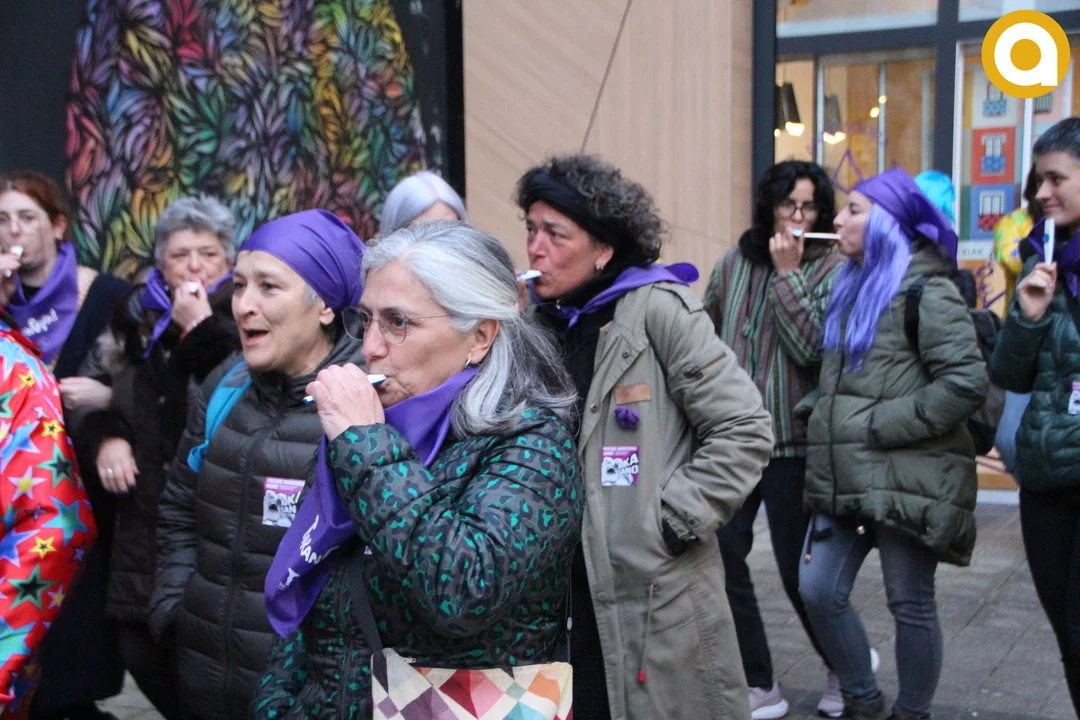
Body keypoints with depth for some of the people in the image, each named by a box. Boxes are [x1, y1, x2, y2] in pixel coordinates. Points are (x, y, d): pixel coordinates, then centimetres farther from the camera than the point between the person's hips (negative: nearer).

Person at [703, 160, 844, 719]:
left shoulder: (828, 270, -5)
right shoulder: (733, 264, 7)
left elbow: (813, 347, -18)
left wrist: (787, 273, -15)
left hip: (793, 442, -4)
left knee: (797, 569, 5)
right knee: (720, 560, 0)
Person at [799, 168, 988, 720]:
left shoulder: (926, 292, -10)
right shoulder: (852, 288, 15)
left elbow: (966, 383, -19)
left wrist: (879, 426, -17)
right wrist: (827, 422, 9)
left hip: (905, 480, -8)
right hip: (844, 479, 8)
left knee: (910, 605, 4)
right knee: (818, 592, 7)